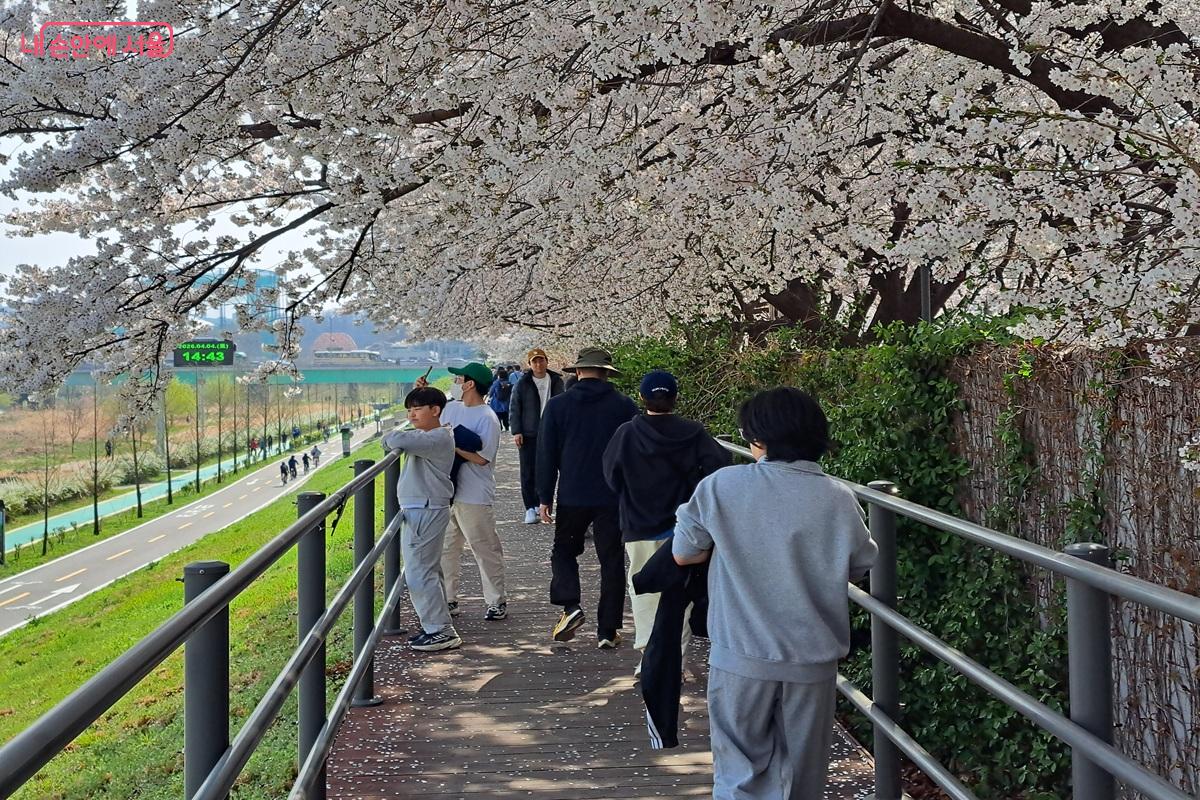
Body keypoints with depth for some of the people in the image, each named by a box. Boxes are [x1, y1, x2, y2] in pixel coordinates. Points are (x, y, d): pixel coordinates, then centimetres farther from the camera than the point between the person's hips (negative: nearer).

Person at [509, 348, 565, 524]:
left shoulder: (556, 382, 5)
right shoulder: (522, 383, -2)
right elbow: (514, 408, 0)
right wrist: (516, 432, -8)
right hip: (528, 435, -2)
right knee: (528, 472, 0)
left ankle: (539, 504, 17)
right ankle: (530, 508, 5)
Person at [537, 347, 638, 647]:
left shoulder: (558, 405, -2)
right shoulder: (625, 406, -1)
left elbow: (546, 455, -1)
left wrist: (545, 498, 5)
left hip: (572, 496, 0)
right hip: (614, 498, 0)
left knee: (563, 551, 18)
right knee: (612, 561, 8)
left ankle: (570, 606, -3)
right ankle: (608, 631, 9)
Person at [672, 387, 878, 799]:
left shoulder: (720, 487, -9)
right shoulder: (838, 499, -6)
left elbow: (683, 554, 0)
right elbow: (859, 567, 8)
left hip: (742, 655, -1)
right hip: (813, 658, 2)